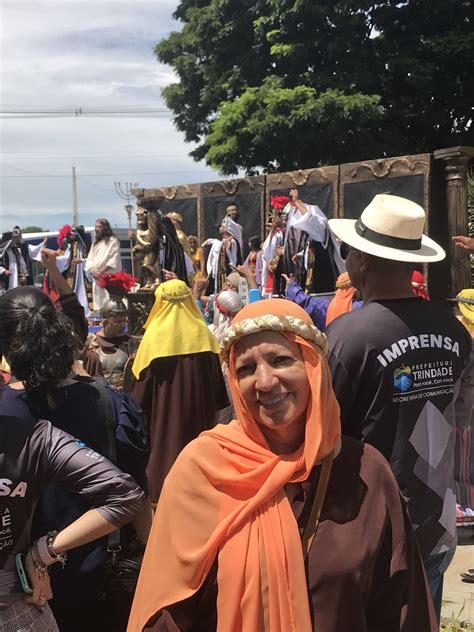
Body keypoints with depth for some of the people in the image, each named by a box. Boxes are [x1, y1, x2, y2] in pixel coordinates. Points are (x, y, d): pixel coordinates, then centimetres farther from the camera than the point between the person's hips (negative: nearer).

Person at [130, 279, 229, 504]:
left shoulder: (156, 334, -10)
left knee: (164, 449, 6)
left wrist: (139, 408, 4)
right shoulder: (202, 332, -1)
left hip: (164, 411, -3)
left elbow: (143, 377, -7)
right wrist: (215, 407, 13)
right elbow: (216, 375, 4)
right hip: (199, 411, 3)